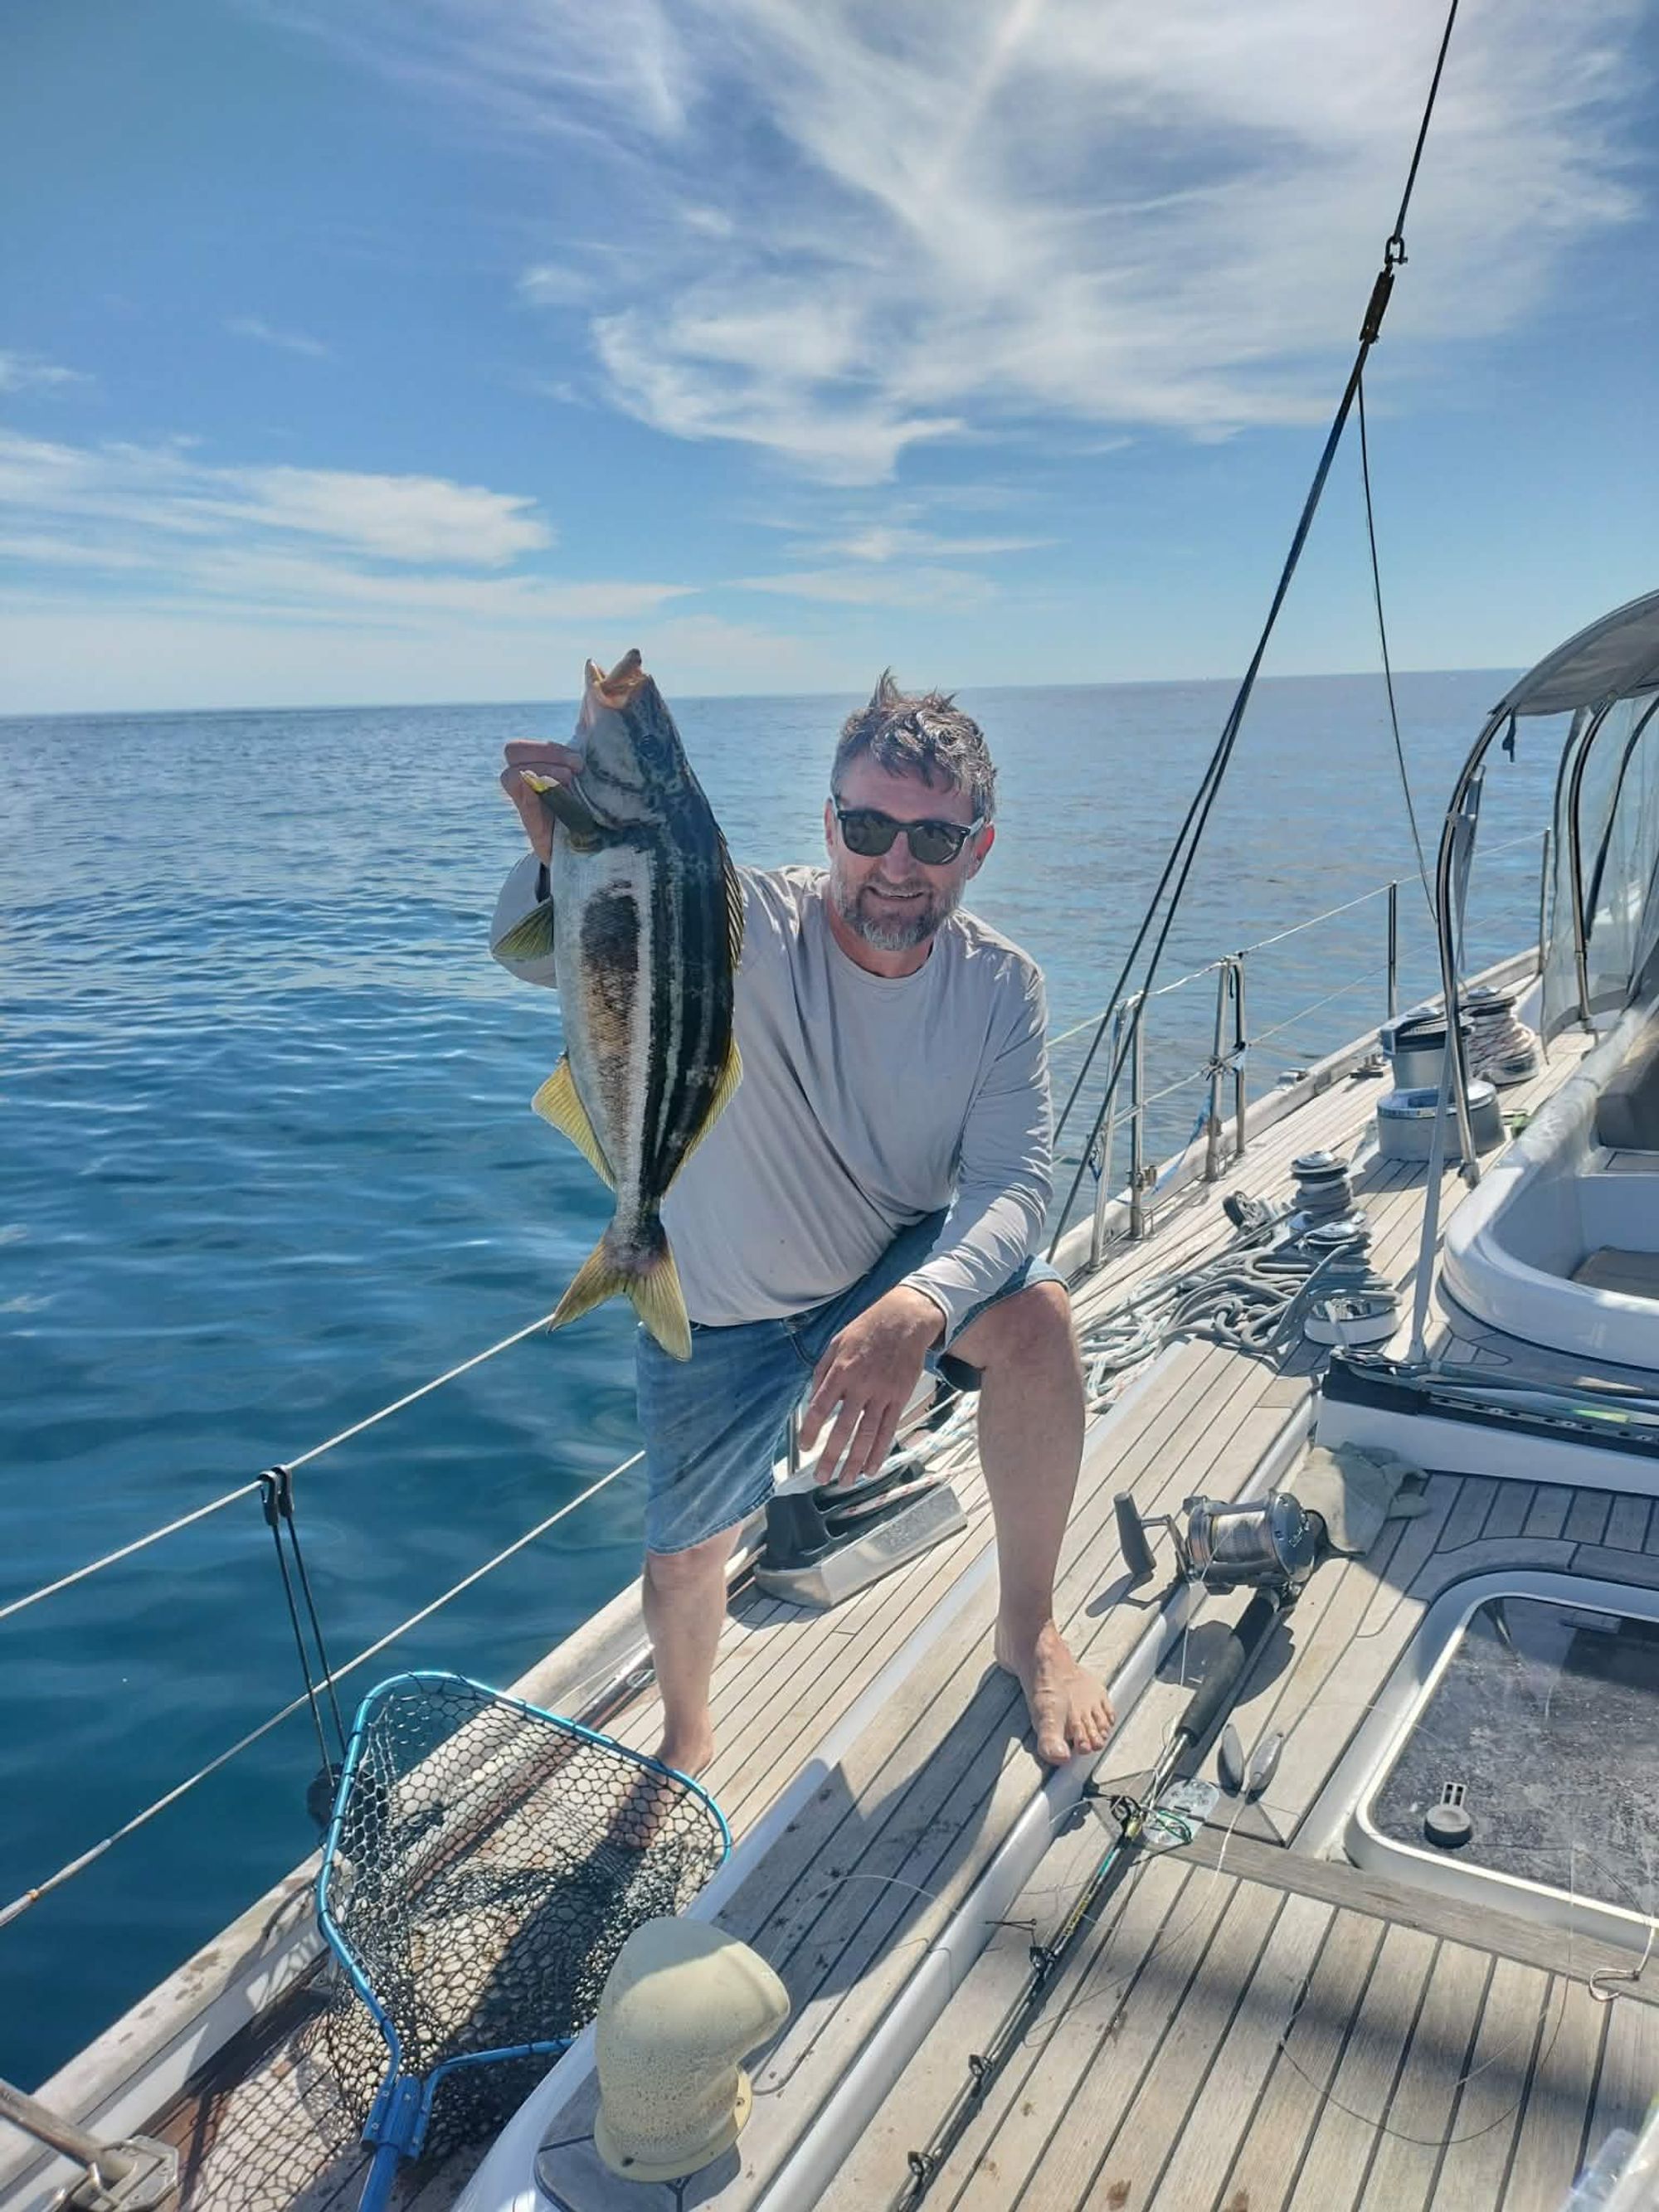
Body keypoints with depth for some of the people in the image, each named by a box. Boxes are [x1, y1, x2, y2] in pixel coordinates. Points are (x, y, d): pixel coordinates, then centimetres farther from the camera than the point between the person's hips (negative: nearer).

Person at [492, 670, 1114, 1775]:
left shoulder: (1001, 984, -16)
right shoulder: (747, 928, -27)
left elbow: (1013, 1182, -25)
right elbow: (535, 952, -39)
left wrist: (919, 1309, -45)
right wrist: (564, 859, -64)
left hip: (902, 1264, 2)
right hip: (718, 1309, -1)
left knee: (1039, 1314, -26)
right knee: (686, 1557, 6)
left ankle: (1029, 1627, -1)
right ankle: (688, 1734, 44)